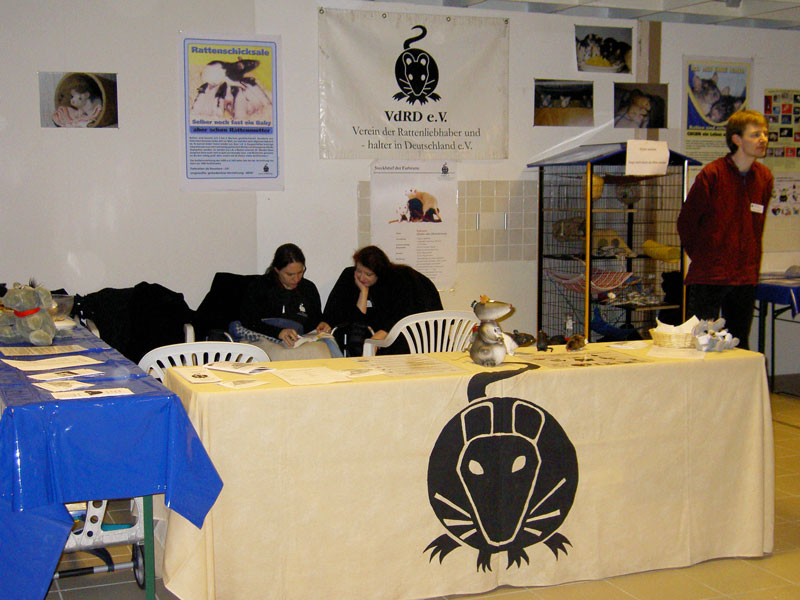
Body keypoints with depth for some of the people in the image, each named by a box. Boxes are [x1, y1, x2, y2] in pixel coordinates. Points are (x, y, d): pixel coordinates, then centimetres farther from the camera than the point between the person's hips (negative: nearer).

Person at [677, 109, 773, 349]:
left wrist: (752, 263, 13)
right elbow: (686, 222, -2)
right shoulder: (711, 174, -9)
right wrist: (702, 257, 4)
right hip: (708, 277, -5)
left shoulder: (764, 177, 7)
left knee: (740, 347, 11)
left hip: (746, 278, 5)